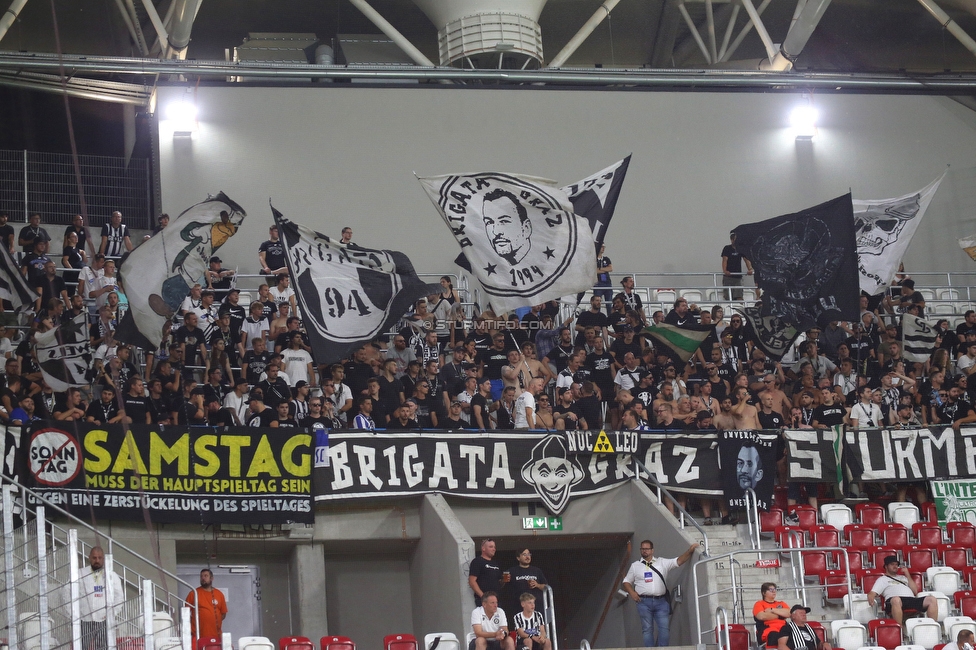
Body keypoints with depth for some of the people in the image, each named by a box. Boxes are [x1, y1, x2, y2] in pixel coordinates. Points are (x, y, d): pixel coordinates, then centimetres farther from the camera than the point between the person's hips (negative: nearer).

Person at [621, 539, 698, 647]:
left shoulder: (662, 562, 12)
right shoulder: (635, 566, 14)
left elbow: (679, 561, 3)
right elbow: (626, 582, 18)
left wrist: (690, 551, -12)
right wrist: (631, 592, -2)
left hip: (661, 601, 0)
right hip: (644, 602, 0)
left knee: (664, 628, -6)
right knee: (647, 629, 0)